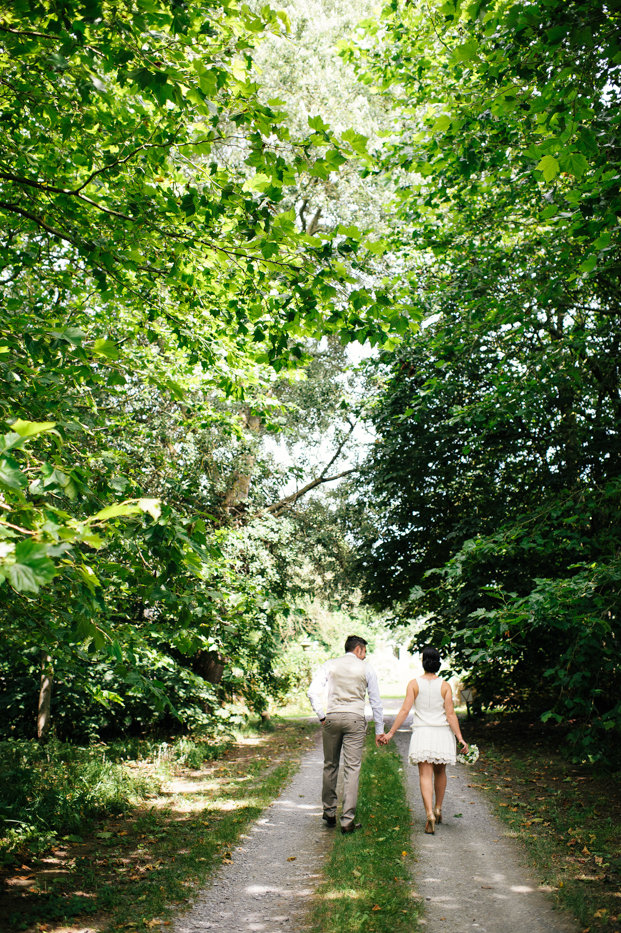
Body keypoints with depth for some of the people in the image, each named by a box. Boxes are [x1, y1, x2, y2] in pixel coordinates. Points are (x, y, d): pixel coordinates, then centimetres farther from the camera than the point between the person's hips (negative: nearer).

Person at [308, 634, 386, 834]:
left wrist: (321, 717, 3)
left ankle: (329, 813, 26)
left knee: (330, 766, 15)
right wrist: (379, 730, 12)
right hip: (355, 719, -2)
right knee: (352, 768, 0)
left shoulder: (329, 665, 7)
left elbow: (313, 692, -4)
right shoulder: (366, 669, 5)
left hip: (332, 718, 2)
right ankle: (348, 820, -1)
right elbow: (375, 701, 7)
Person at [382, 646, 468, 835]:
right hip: (442, 733, 1)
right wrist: (460, 738, -3)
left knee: (425, 775, -2)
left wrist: (391, 732, -2)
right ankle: (438, 809, 31)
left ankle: (430, 814, -17)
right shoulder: (444, 685, -2)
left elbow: (405, 710, -7)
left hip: (422, 733, -1)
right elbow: (450, 714, -6)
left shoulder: (414, 684, -3)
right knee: (440, 772, 20)